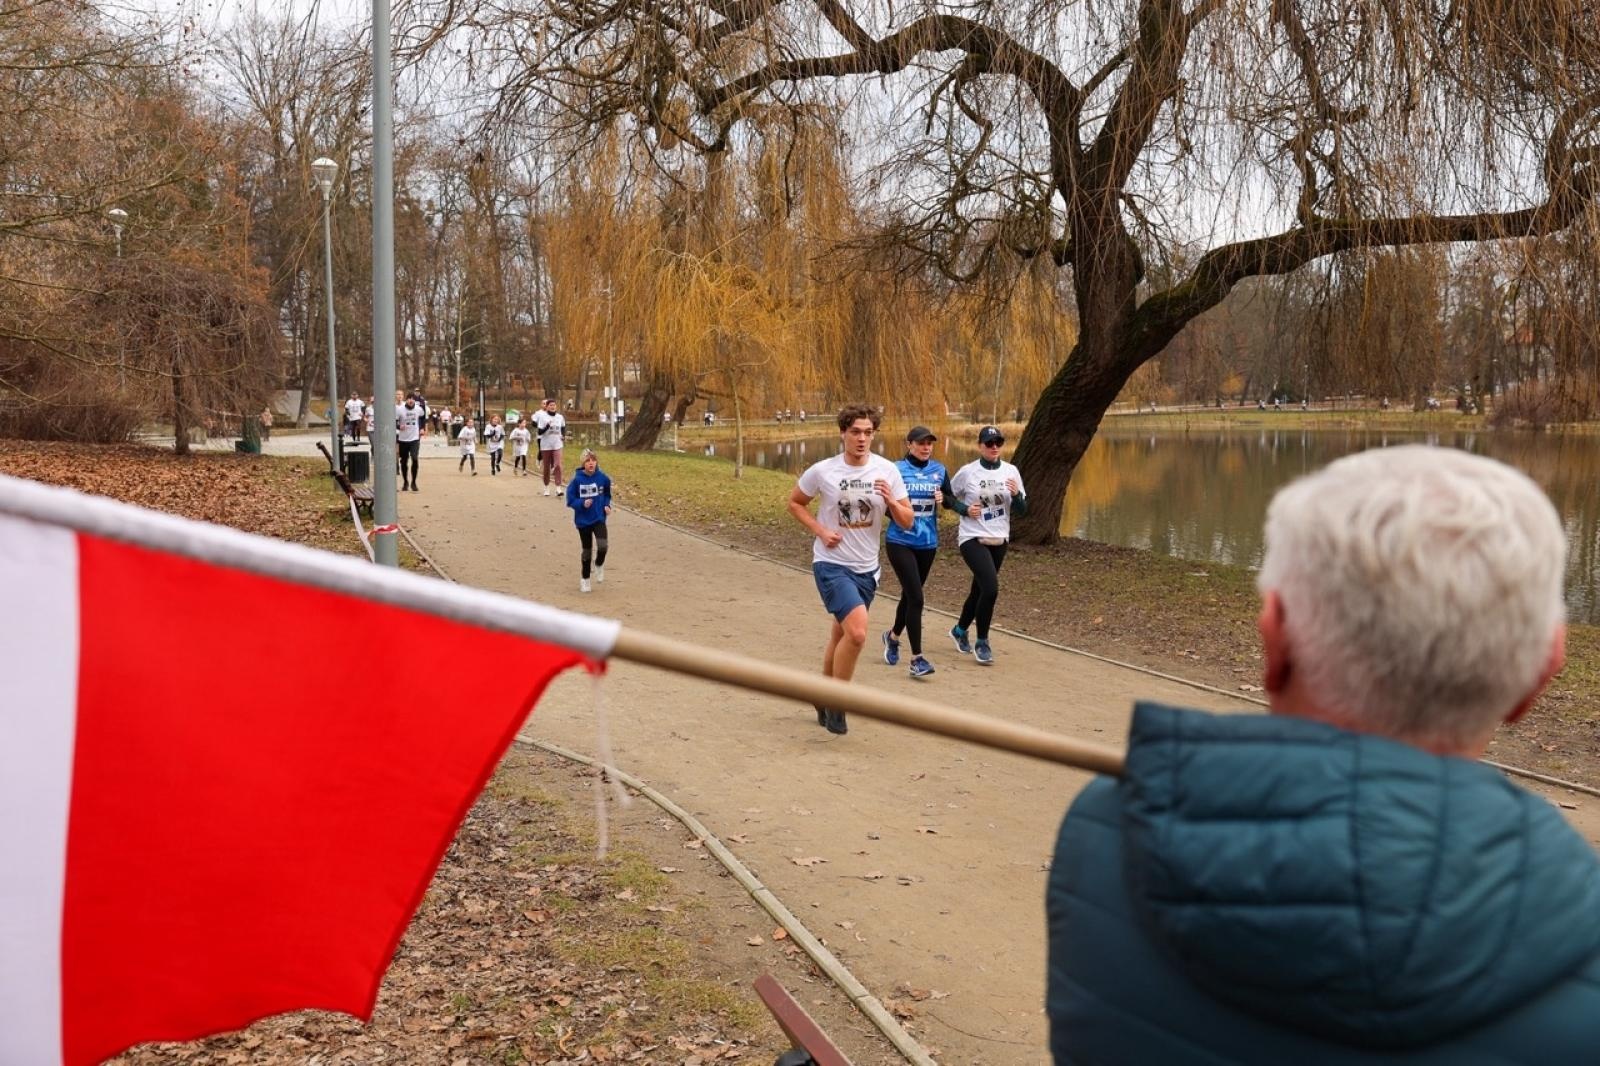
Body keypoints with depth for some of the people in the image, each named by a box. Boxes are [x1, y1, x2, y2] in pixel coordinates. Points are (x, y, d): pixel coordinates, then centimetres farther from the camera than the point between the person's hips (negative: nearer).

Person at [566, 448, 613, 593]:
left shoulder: (603, 478, -5)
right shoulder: (577, 480, -12)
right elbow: (570, 500, -7)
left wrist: (607, 506, -6)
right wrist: (582, 503, -23)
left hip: (599, 518, 1)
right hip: (583, 520, -1)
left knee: (603, 546, -19)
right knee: (587, 550, 10)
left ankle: (599, 565, 15)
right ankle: (584, 578, 32)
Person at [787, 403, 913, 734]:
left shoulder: (886, 471, -3)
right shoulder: (822, 471, -10)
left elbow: (907, 522, -1)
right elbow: (795, 503, 6)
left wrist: (891, 500, -21)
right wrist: (821, 531, -9)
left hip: (866, 568, 4)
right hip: (831, 564, -4)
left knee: (841, 635, 18)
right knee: (857, 632, -22)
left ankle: (824, 700, 38)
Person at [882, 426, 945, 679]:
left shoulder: (939, 470, 4)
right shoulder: (896, 470, -6)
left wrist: (943, 498, -10)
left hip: (927, 543, 4)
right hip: (900, 542, -4)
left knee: (910, 595, 17)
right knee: (915, 598, -13)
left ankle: (893, 636, 45)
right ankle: (916, 659, -8)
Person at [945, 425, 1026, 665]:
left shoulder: (1011, 472, 1)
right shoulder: (967, 472, -7)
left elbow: (1021, 512, 2)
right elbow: (947, 497, 4)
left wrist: (1016, 494, -18)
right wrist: (965, 509, -12)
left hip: (999, 540, 5)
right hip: (972, 538, -5)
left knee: (980, 589, 16)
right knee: (991, 588, -19)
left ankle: (960, 630, 42)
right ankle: (981, 643, -3)